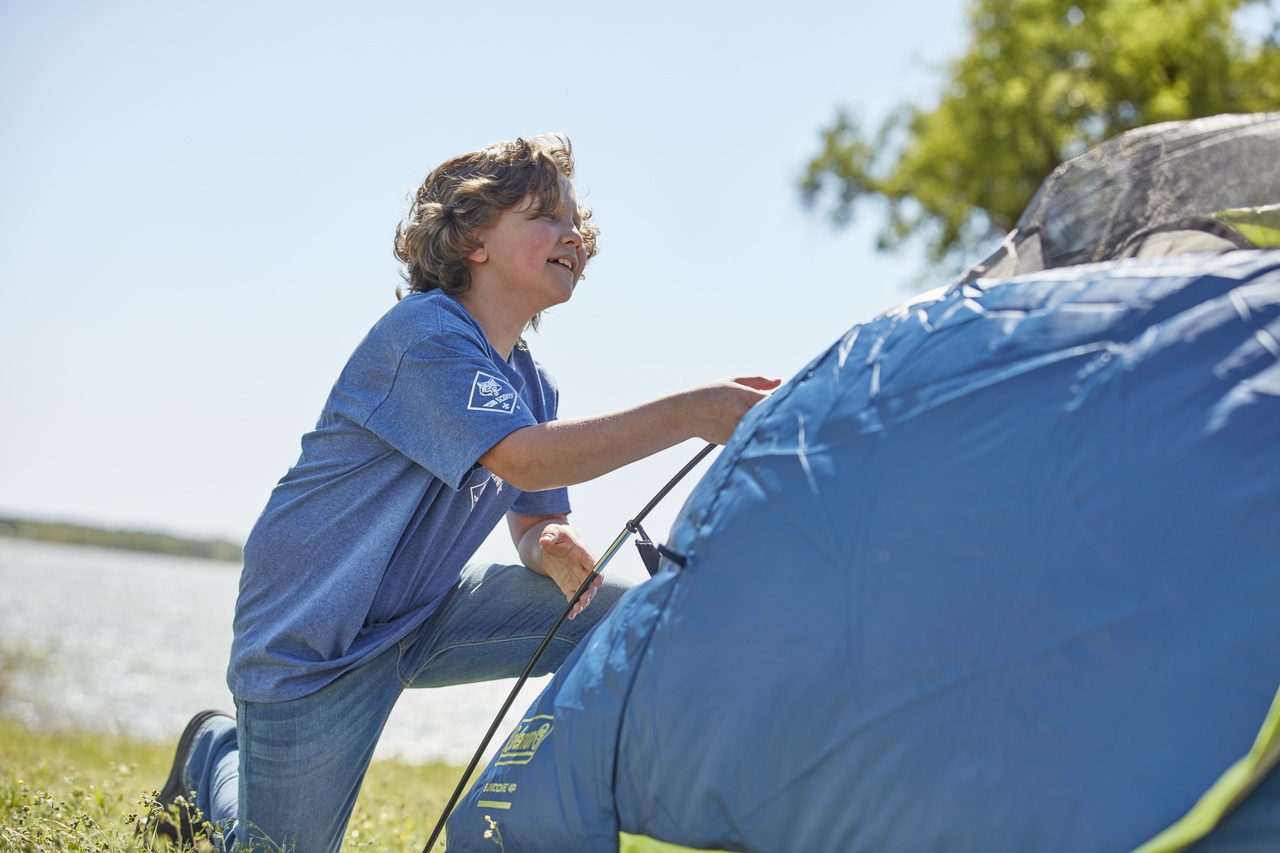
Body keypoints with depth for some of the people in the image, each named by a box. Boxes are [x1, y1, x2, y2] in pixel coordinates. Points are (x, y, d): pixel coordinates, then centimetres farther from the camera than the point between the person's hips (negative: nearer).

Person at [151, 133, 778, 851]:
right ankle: (215, 751, 31)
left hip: (426, 615, 7)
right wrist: (695, 412, -40)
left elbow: (533, 523, 9)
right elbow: (524, 460, -35)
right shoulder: (426, 332, -21)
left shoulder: (532, 383, 6)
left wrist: (553, 547, -18)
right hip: (314, 641, -7)